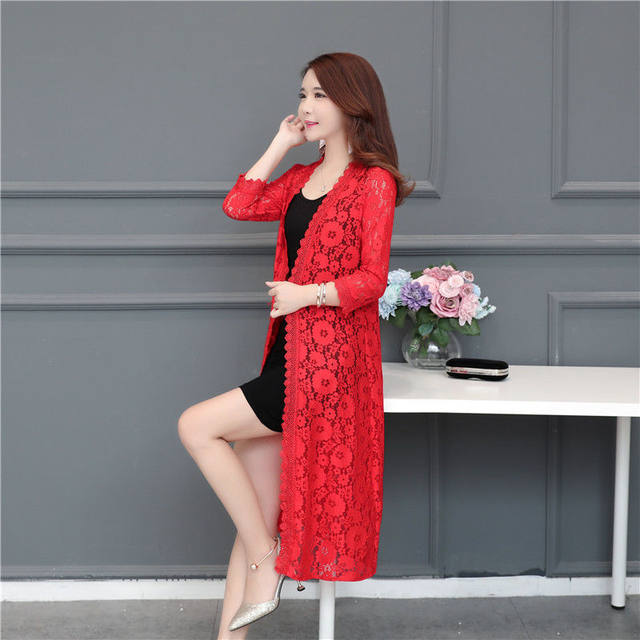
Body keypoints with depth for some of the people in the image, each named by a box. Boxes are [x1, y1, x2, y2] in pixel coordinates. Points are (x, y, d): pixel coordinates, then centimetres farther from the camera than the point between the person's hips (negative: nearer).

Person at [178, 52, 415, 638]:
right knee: (254, 512, 7)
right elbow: (239, 206, 6)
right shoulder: (304, 178, 18)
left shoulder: (373, 181, -6)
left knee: (197, 426, -13)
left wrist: (310, 292, -23)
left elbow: (372, 280, -11)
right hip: (288, 355, 8)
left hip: (327, 363, -8)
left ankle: (268, 562, -1)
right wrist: (281, 145, 8)